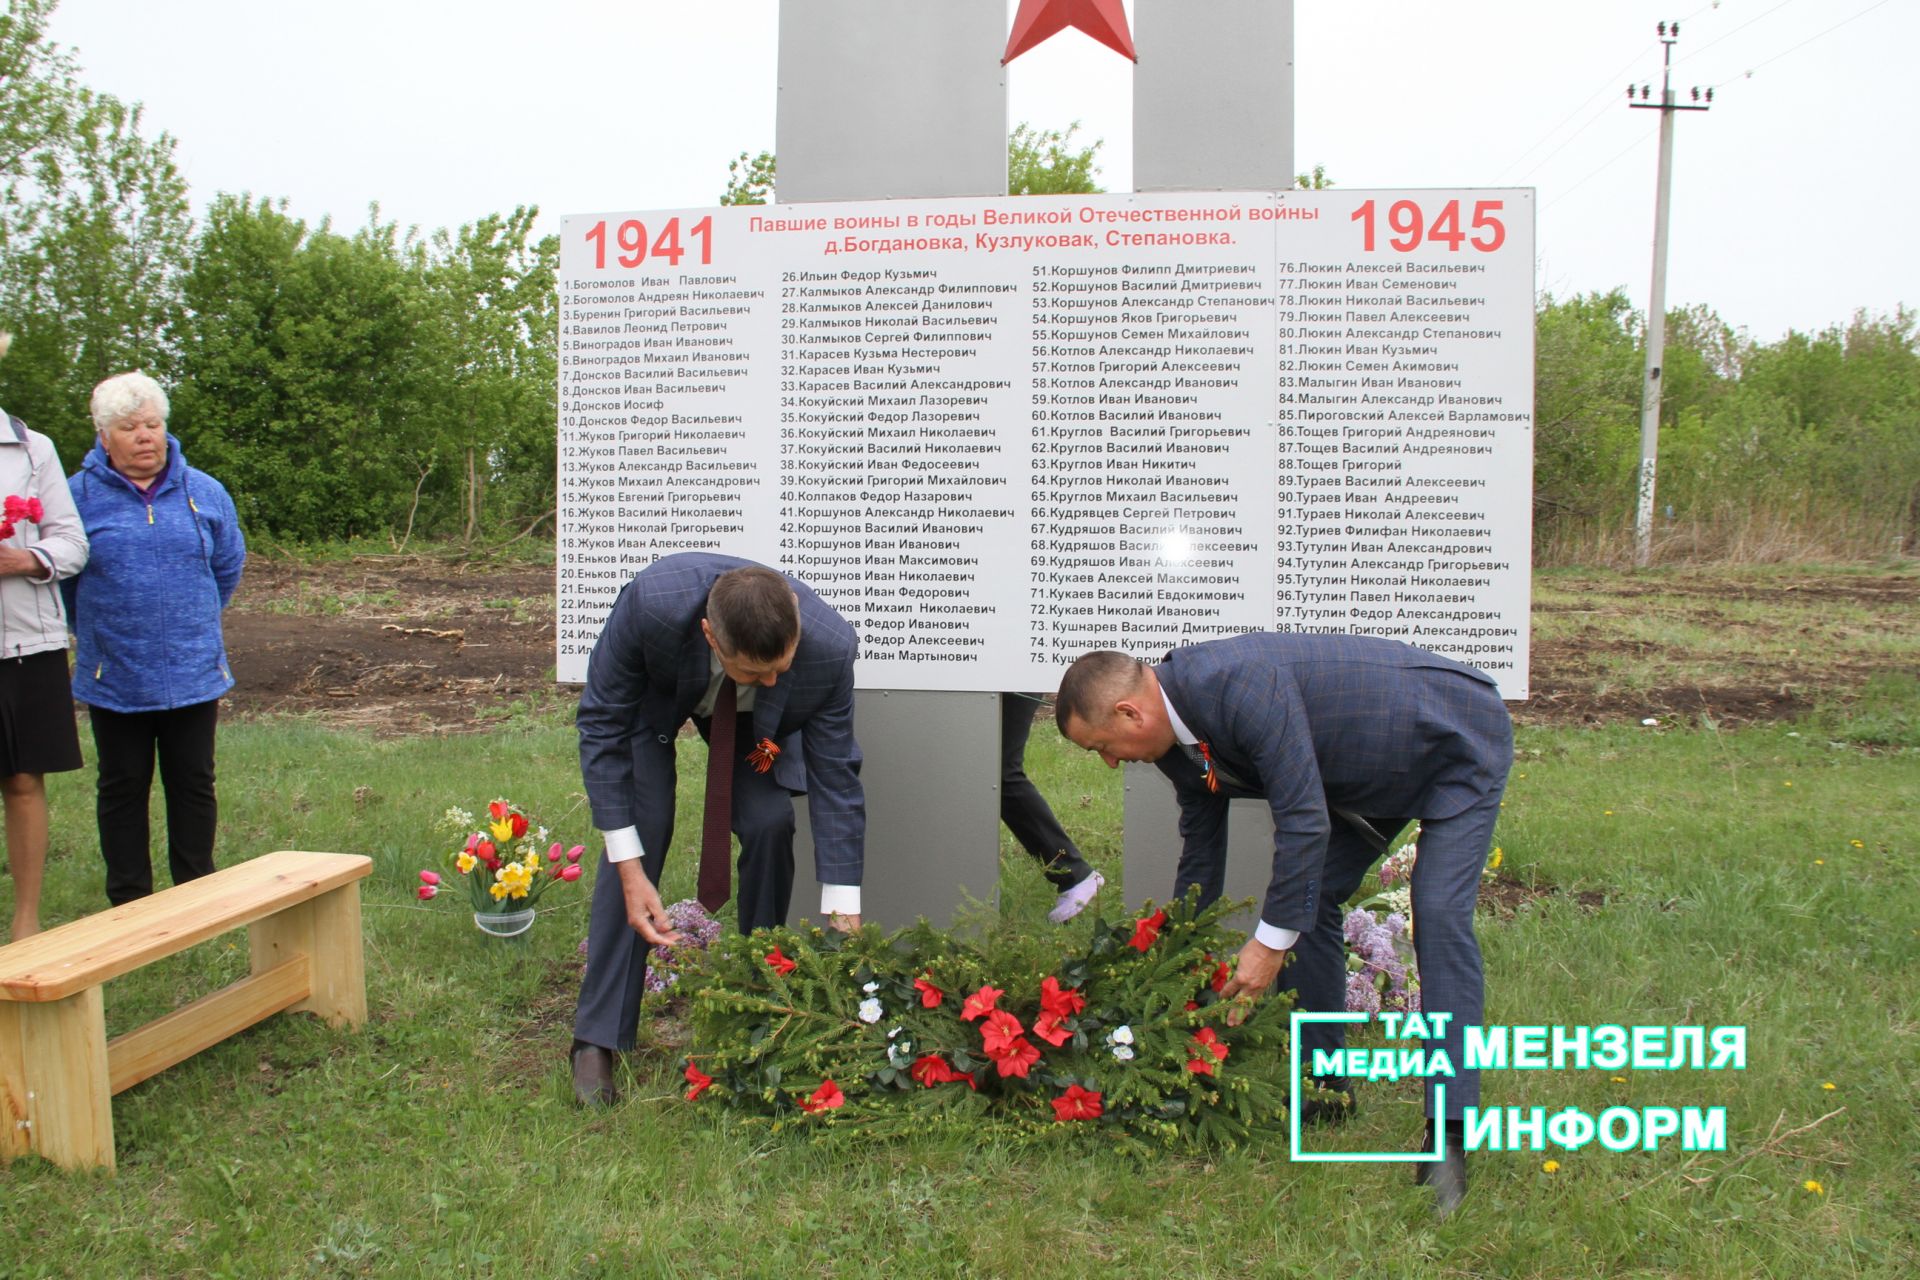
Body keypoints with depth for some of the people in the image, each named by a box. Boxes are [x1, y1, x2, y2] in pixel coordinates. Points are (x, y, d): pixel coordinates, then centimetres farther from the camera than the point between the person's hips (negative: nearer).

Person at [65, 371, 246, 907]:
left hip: (193, 675, 1)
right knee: (122, 788, 8)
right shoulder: (79, 496, -3)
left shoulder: (204, 493, 3)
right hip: (114, 678, -1)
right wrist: (96, 630, 10)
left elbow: (228, 566, 15)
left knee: (193, 784, 7)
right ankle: (129, 902, 19)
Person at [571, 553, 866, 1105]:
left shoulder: (830, 647, -39)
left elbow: (834, 779, -26)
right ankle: (597, 1039, -4)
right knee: (641, 829, -15)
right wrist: (631, 873, -32)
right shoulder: (650, 603, -44)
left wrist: (843, 918, -24)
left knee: (770, 825, -17)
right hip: (654, 695, -1)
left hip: (758, 722, 1)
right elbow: (602, 728, -29)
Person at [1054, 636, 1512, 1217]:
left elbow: (1303, 820, -34)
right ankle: (1323, 1084, 15)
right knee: (1308, 901, 4)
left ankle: (1449, 1132, -16)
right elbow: (1200, 849, 7)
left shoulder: (1241, 686, -36)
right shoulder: (1179, 735, -7)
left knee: (1439, 915, -19)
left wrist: (1269, 942, -26)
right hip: (1371, 771, 9)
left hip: (1459, 741, -9)